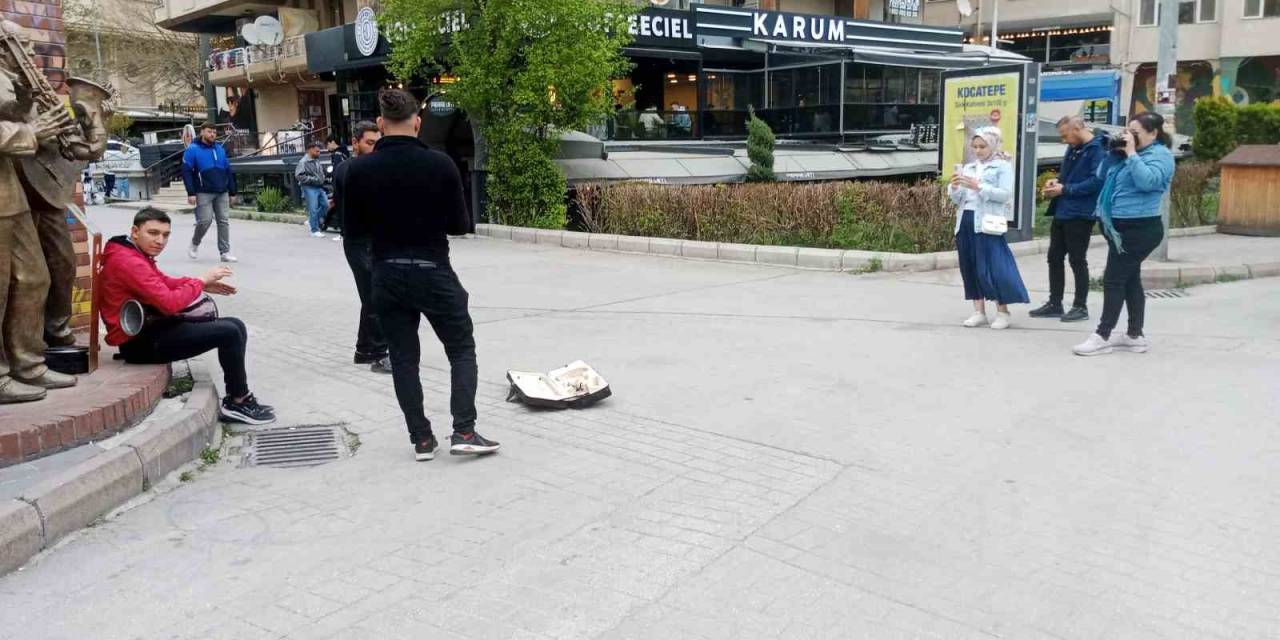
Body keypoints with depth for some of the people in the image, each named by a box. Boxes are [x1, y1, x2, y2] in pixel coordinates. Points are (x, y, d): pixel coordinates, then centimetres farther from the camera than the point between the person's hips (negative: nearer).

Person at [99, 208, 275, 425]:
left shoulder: (137, 254, 10)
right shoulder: (127, 262, -22)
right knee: (229, 333, -18)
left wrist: (204, 284, 8)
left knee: (235, 325, 5)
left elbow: (164, 282, 24)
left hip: (153, 327, 11)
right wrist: (201, 281, -13)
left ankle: (237, 395, 7)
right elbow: (169, 303, -26)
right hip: (140, 342, -11)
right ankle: (238, 403, -6)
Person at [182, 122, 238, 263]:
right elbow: (186, 172, -7)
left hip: (222, 193, 5)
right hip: (203, 193, -5)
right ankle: (194, 244, 18)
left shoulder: (220, 149, 14)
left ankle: (225, 252, 5)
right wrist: (191, 193, -15)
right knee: (205, 220, -9)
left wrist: (232, 192, 13)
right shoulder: (193, 149, -2)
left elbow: (228, 171, 17)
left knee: (224, 221, 1)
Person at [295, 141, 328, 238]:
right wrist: (313, 179, -19)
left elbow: (321, 171, 29)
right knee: (313, 209, -6)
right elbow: (298, 175, -18)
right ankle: (315, 231, 1)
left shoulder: (317, 161, 13)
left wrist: (322, 178, 8)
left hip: (319, 187, 8)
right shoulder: (303, 162, -11)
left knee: (325, 204, 8)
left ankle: (311, 220, 25)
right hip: (310, 188, -8)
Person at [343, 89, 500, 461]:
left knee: (403, 359, 11)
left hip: (387, 276, 2)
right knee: (462, 351, 11)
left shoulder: (359, 169, -4)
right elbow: (460, 225, -5)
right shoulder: (440, 164, -11)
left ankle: (422, 440, 13)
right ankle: (463, 432, 1)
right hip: (433, 272, -2)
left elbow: (354, 229, 3)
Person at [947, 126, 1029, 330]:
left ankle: (1003, 312, 0)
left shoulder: (1003, 166, 2)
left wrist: (979, 187, -17)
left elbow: (1005, 194, -10)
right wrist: (955, 188, -4)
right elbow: (957, 199, 17)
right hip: (966, 221, 6)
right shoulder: (968, 168, 18)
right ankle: (979, 311, 12)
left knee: (992, 267, -9)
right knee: (970, 267, 5)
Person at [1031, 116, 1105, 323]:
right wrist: (1057, 181, 4)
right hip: (1061, 212, 9)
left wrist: (1065, 189, -19)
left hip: (1080, 215, -9)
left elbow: (1096, 181, -22)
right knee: (1054, 258, 11)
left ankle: (1081, 306, 12)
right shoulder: (1073, 148, 13)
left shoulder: (1097, 149, -14)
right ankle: (1055, 304, 21)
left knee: (1077, 261, 1)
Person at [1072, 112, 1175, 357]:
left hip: (1139, 228, -9)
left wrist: (1131, 153, -21)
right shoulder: (1131, 153, 17)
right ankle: (1135, 336, 18)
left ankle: (1102, 336, -3)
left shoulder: (1160, 155, -9)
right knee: (1130, 280, 12)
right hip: (1121, 226, 9)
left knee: (1113, 279, -8)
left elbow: (1147, 181, -27)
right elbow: (1102, 176, 15)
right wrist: (1115, 151, 3)